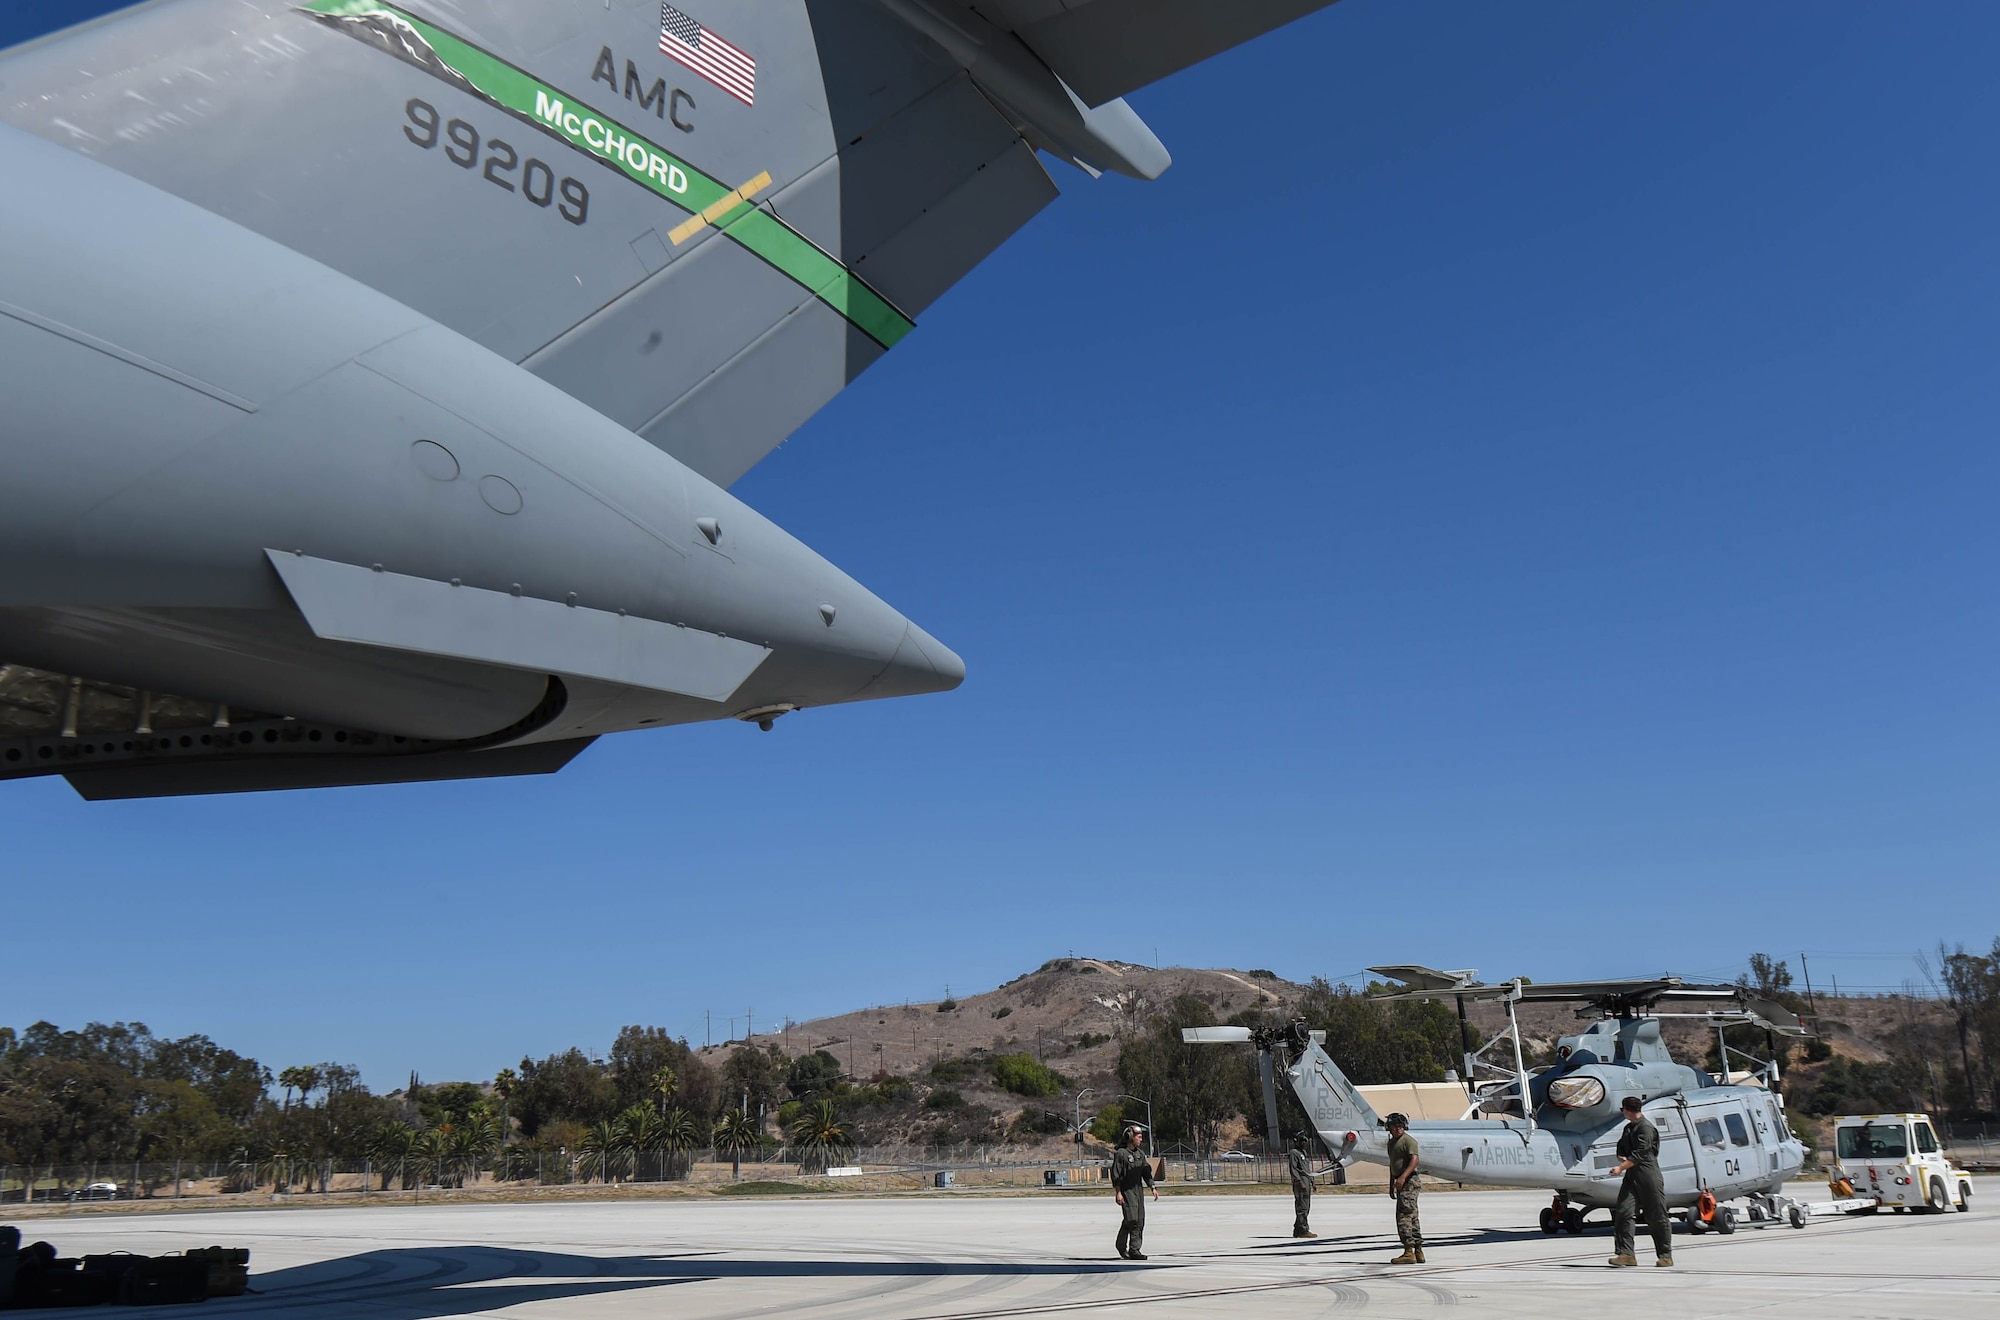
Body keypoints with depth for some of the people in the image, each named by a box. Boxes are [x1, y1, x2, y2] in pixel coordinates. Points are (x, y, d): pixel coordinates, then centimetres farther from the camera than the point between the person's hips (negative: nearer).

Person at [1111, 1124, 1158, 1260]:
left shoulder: (1140, 1154, 14)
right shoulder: (1121, 1153, -8)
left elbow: (1147, 1172, 19)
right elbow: (1115, 1174, -10)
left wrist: (1153, 1188, 10)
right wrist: (1118, 1192, -15)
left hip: (1139, 1190, 7)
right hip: (1126, 1191, -7)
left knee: (1140, 1221, 2)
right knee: (1130, 1219, -14)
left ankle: (1134, 1249, 7)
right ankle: (1121, 1245, 2)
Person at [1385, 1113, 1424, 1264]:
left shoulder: (1408, 1140, -10)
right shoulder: (1391, 1142, 18)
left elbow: (1414, 1160, -21)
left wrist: (1403, 1177, -31)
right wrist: (1391, 1185, 24)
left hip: (1409, 1181, -10)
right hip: (1401, 1183, 10)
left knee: (1404, 1216, -13)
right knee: (1412, 1217, 12)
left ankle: (1409, 1252, -13)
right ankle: (1418, 1252, 17)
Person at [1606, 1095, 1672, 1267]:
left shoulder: (1646, 1127, -10)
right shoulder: (1628, 1128, 18)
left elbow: (1640, 1153, -17)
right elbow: (1621, 1148, 23)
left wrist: (1621, 1167, -19)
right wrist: (1622, 1158, 0)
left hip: (1648, 1175, -8)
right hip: (1632, 1176, 8)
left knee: (1657, 1217, 1)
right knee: (1623, 1213, -5)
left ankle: (1665, 1255, 12)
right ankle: (1626, 1253, -5)